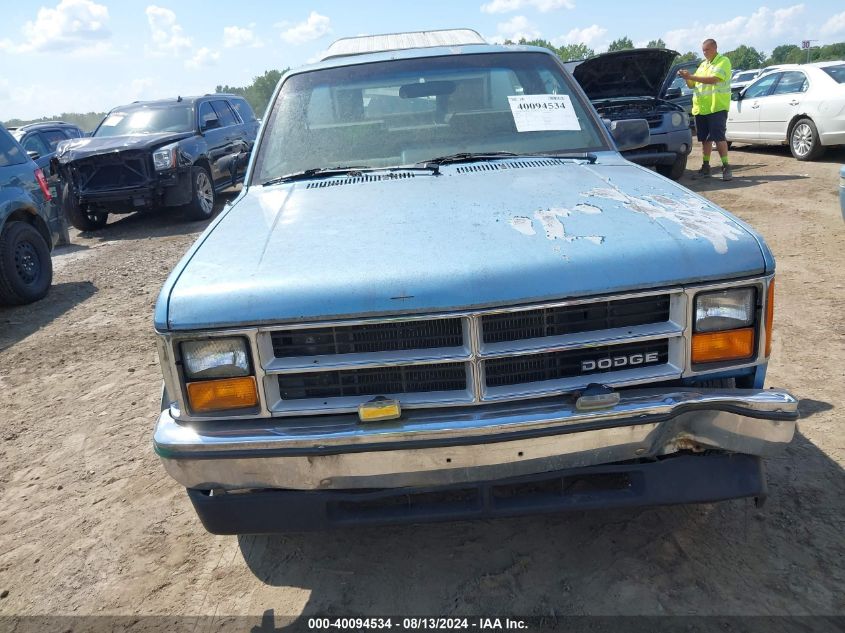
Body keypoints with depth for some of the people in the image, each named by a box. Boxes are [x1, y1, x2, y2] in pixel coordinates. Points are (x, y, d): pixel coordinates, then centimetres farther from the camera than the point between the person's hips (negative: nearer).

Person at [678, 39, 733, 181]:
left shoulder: (723, 62, -1)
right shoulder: (703, 65, 21)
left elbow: (714, 79, -17)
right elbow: (693, 84, 23)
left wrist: (691, 76, -20)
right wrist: (686, 78, 0)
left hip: (717, 107, -6)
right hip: (701, 109, 7)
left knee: (719, 137, -11)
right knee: (705, 139, 10)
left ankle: (726, 167, -9)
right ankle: (705, 166, 17)